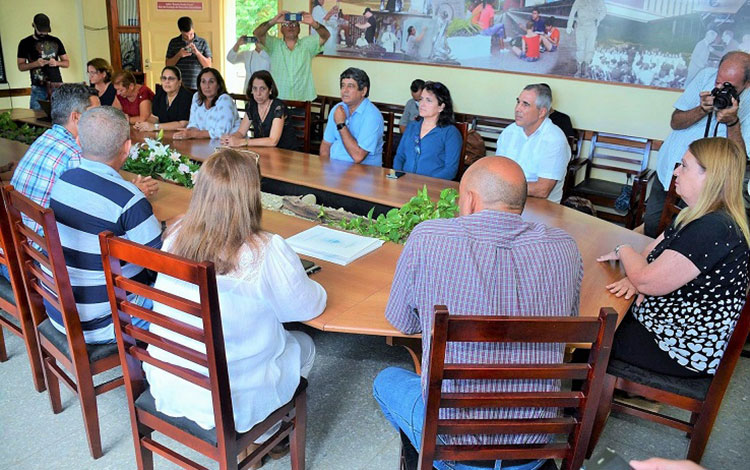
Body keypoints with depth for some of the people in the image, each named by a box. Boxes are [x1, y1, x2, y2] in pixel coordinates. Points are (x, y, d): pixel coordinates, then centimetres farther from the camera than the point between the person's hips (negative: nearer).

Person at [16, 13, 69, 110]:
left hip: (57, 85, 1)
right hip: (38, 88, -1)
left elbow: (67, 63, 14)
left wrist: (56, 63, -8)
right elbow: (20, 66, 6)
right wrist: (36, 63, -13)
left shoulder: (55, 41, 12)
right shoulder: (25, 43, 7)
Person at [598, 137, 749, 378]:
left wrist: (624, 251, -9)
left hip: (688, 352, -9)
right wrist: (636, 276, -14)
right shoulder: (697, 217, 5)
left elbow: (648, 282, -29)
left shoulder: (713, 229, -29)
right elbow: (654, 251, 10)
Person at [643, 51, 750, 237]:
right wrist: (703, 110, -22)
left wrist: (733, 122, -30)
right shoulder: (706, 76, -5)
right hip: (667, 172, 3)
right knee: (650, 228, 11)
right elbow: (675, 122, -4)